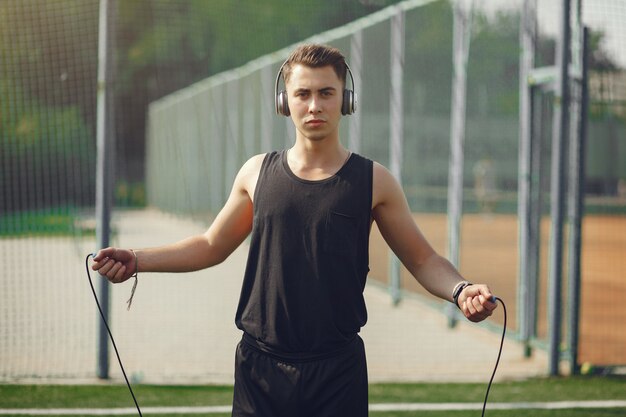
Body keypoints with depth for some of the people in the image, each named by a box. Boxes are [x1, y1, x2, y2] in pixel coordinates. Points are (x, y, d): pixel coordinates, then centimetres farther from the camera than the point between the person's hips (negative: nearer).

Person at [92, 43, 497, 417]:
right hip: (260, 368, 2)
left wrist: (460, 290, -15)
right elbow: (211, 246, 17)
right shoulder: (257, 173, 6)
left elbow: (422, 259, 5)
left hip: (338, 371, -1)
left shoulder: (373, 181, 0)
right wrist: (136, 260, 7)